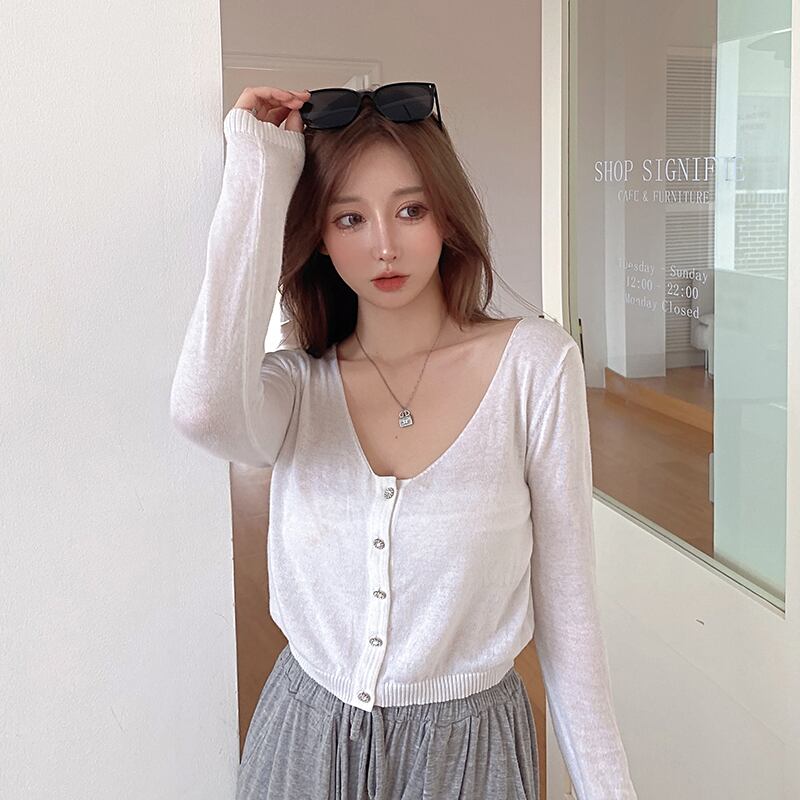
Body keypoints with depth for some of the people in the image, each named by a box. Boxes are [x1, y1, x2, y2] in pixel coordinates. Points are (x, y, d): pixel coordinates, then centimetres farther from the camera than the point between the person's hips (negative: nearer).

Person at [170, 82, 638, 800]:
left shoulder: (534, 362, -11)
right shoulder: (295, 387, -6)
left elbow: (565, 603, -7)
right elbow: (205, 410, -32)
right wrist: (260, 171, -22)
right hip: (304, 739, 2)